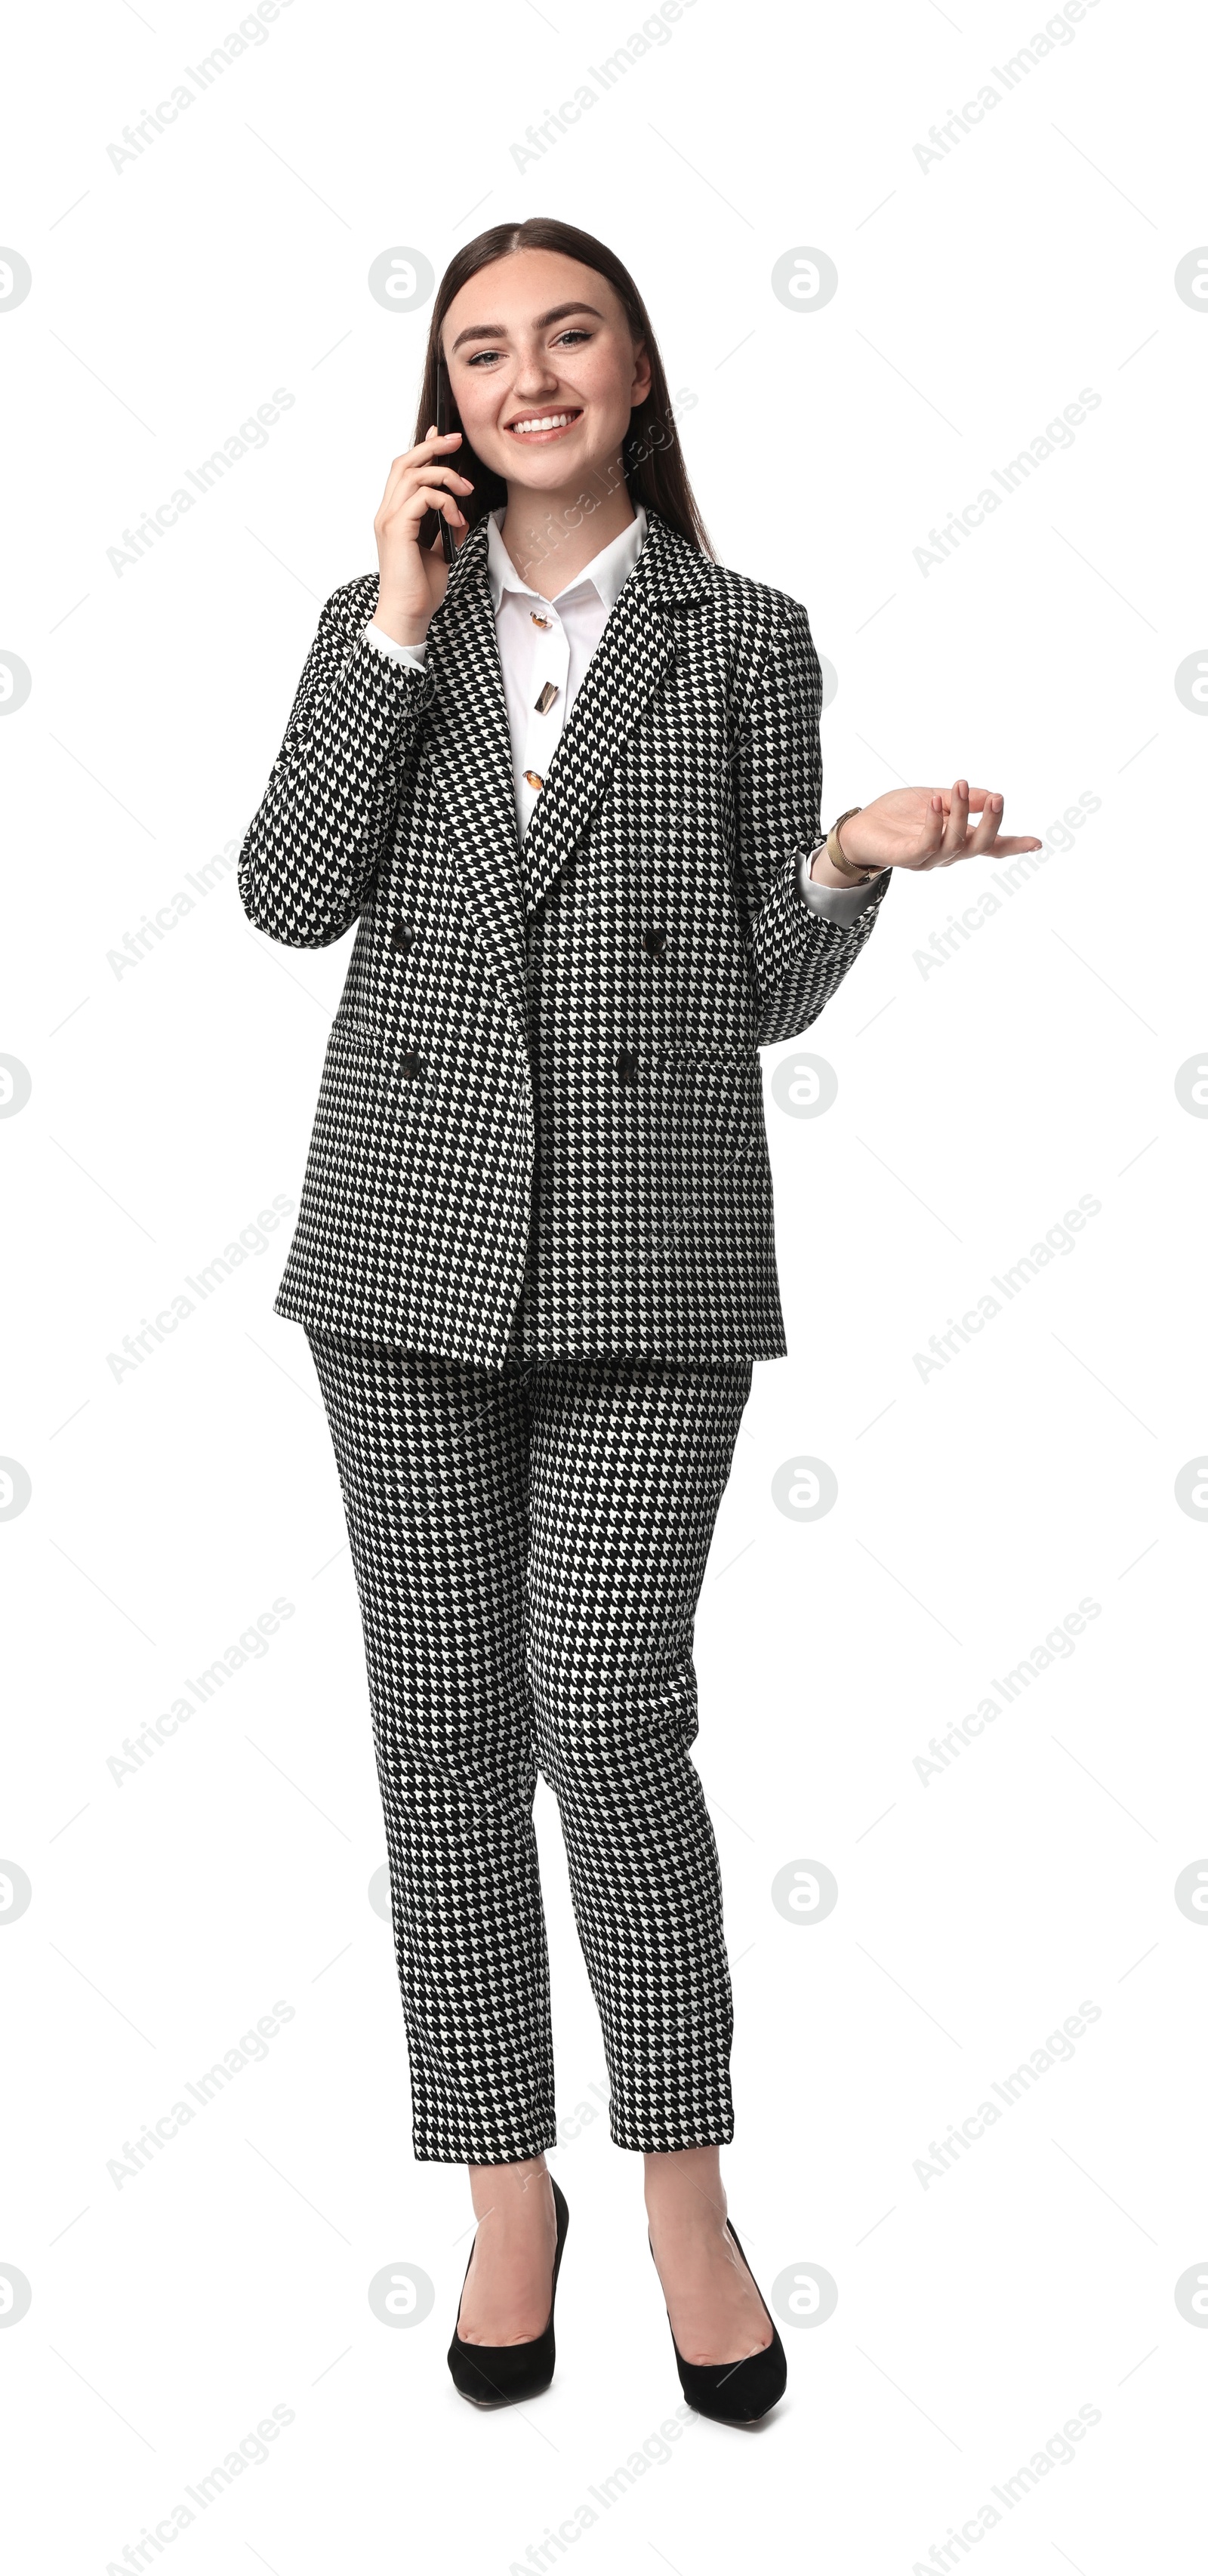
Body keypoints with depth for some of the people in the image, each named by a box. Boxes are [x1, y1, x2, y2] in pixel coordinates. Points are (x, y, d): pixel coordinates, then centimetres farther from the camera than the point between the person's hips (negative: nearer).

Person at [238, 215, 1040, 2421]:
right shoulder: (380, 622, 12)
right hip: (413, 1235, 2)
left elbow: (764, 992, 7)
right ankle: (508, 2186, 19)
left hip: (649, 1244, -2)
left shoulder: (746, 638, 8)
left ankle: (684, 2186, 11)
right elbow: (289, 896, -3)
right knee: (443, 1724, 4)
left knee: (605, 1717, -10)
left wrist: (860, 860, -12)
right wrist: (402, 625, -6)